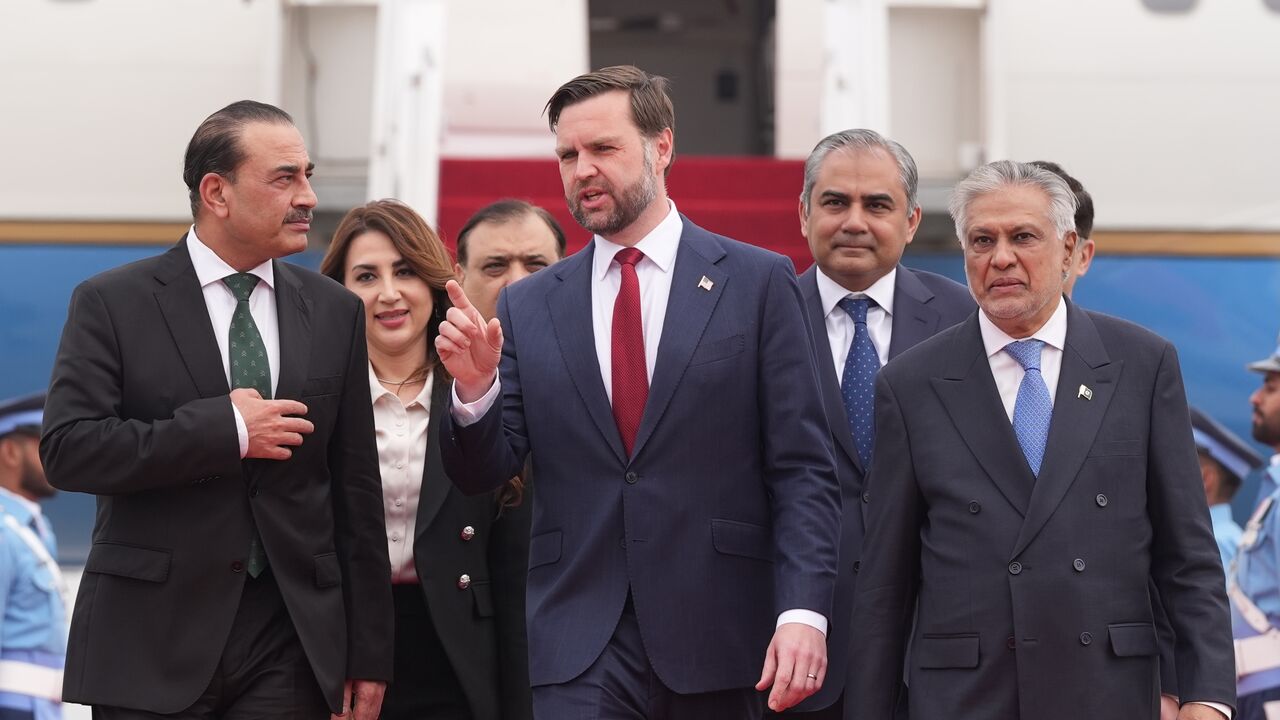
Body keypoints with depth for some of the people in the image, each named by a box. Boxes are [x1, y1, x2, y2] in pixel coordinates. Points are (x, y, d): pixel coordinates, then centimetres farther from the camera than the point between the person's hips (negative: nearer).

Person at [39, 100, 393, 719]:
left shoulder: (335, 312, 10)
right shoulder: (112, 303, 0)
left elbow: (356, 489, 10)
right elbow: (67, 448, -11)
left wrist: (368, 653, 8)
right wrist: (224, 430, -15)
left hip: (290, 647, 3)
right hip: (151, 644, -3)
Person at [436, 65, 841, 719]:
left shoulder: (758, 283, 2)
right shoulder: (527, 307, 8)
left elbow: (802, 469, -2)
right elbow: (484, 474, 7)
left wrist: (802, 611, -13)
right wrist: (475, 388, -12)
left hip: (716, 640, -1)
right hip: (579, 655, 1)